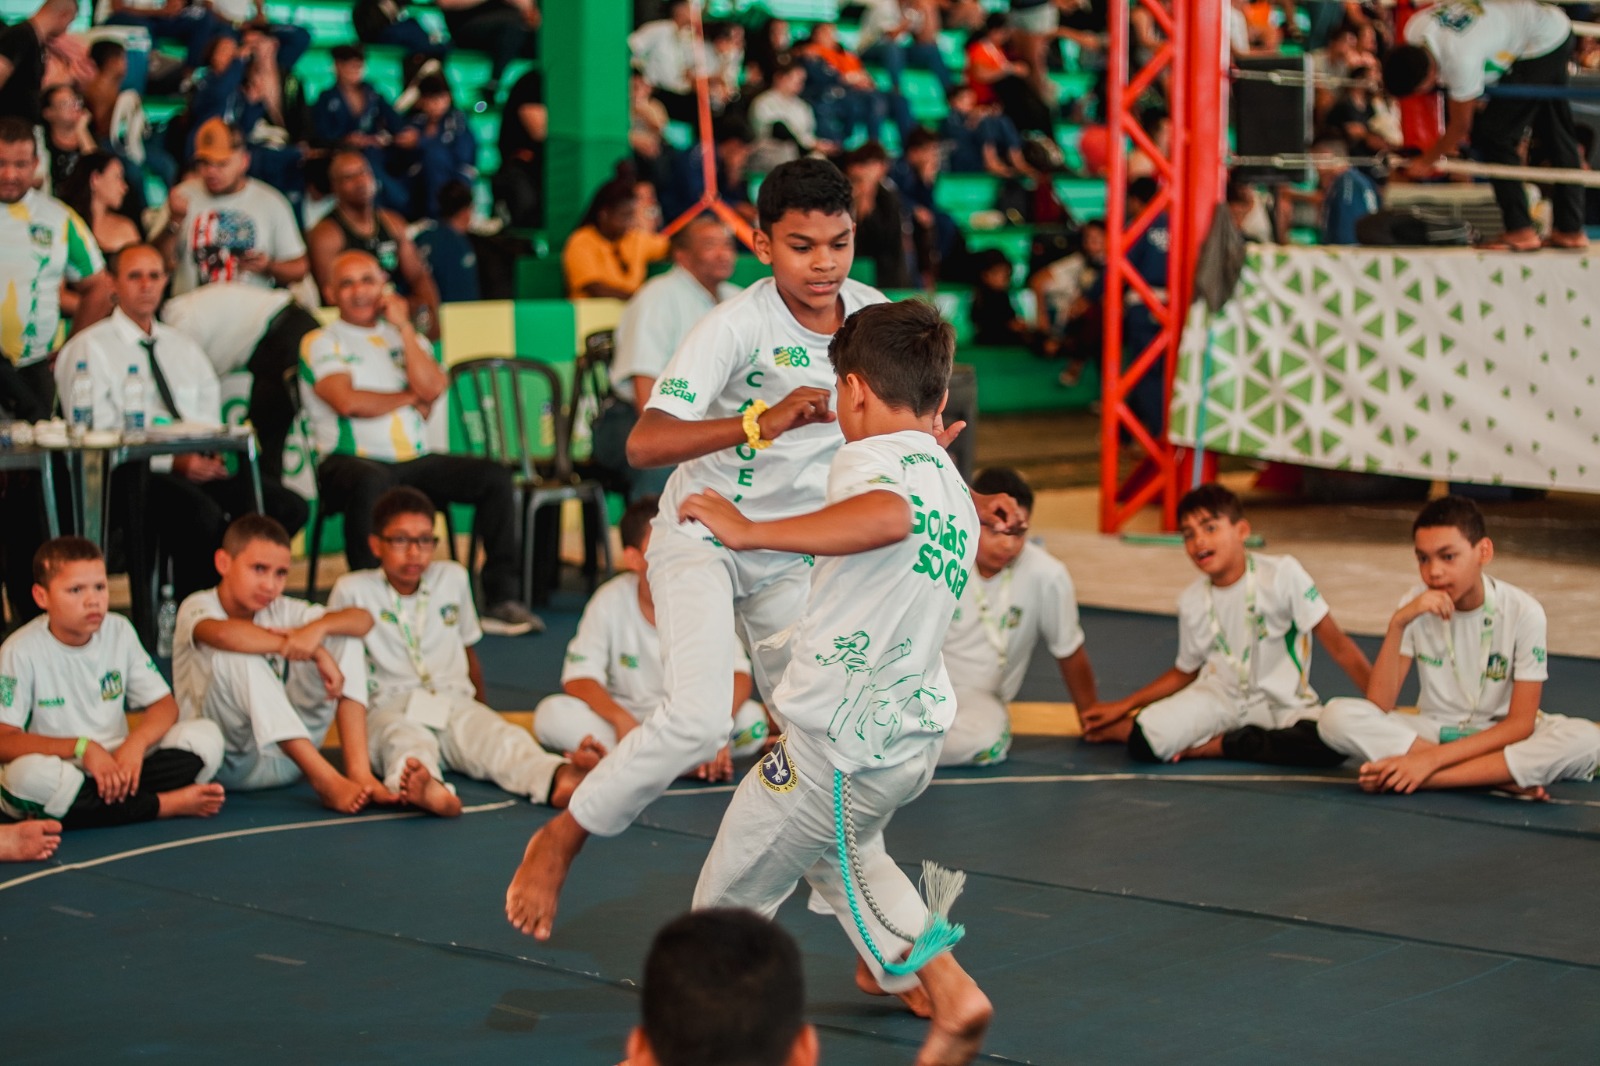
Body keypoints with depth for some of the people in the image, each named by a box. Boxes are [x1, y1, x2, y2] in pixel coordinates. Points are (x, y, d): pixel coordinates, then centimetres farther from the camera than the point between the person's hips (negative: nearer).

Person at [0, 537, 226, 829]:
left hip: (116, 767, 5)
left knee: (206, 736, -14)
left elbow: (164, 705, 3)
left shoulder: (119, 631, 3)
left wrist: (136, 742, -19)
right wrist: (81, 747, -27)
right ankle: (164, 805, -25)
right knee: (28, 774, -40)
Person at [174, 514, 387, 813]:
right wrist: (313, 651, -34)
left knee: (345, 639, -4)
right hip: (230, 761, -5)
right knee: (238, 656, -31)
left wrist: (319, 628, -27)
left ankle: (358, 771, -21)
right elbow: (223, 634, -36)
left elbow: (363, 619, -4)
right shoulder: (198, 607, -9)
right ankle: (325, 780, -36)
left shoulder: (281, 611, 6)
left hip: (286, 757, 5)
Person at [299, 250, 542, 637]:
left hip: (415, 461, 5)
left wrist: (404, 327, 0)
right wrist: (411, 397, 2)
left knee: (494, 476, -14)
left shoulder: (405, 337, 21)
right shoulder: (321, 343, 6)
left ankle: (500, 600, -13)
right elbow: (348, 401, -12)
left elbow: (433, 389, 1)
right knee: (370, 481, -40)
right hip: (350, 460, -5)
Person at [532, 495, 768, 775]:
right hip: (624, 717, -1)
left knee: (752, 719, -28)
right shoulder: (611, 601, -12)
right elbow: (578, 678, -15)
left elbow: (738, 676, -17)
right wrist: (621, 719, -35)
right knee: (552, 714, -27)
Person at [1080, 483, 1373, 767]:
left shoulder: (1283, 574, -15)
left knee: (1331, 745, -36)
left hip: (1282, 703, -1)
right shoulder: (1192, 602, -2)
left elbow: (1337, 643, -13)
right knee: (1145, 743, -28)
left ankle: (1218, 745, -17)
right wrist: (1124, 706, 5)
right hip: (1219, 698, 1)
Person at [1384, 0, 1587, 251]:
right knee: (1556, 136, 13)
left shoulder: (1460, 60, -36)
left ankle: (1520, 230, -9)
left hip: (1541, 45, -9)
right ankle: (1571, 230, 21)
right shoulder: (1413, 31, -15)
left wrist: (1427, 161, -7)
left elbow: (1460, 126, -20)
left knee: (1492, 135, -11)